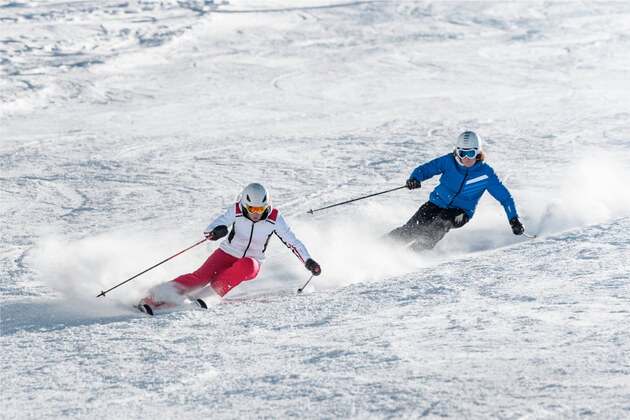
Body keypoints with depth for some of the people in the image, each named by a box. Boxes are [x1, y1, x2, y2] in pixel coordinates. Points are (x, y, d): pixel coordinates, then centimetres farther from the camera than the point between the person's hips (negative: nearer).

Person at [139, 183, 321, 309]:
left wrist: (308, 261, -15)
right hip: (227, 254, -1)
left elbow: (292, 241, -5)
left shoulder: (274, 218, -14)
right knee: (200, 277, -25)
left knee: (246, 266, -37)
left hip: (251, 264, 1)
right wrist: (216, 231, -44)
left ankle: (210, 293, -31)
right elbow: (209, 230, -20)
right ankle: (155, 298, -28)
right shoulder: (236, 211, -15)